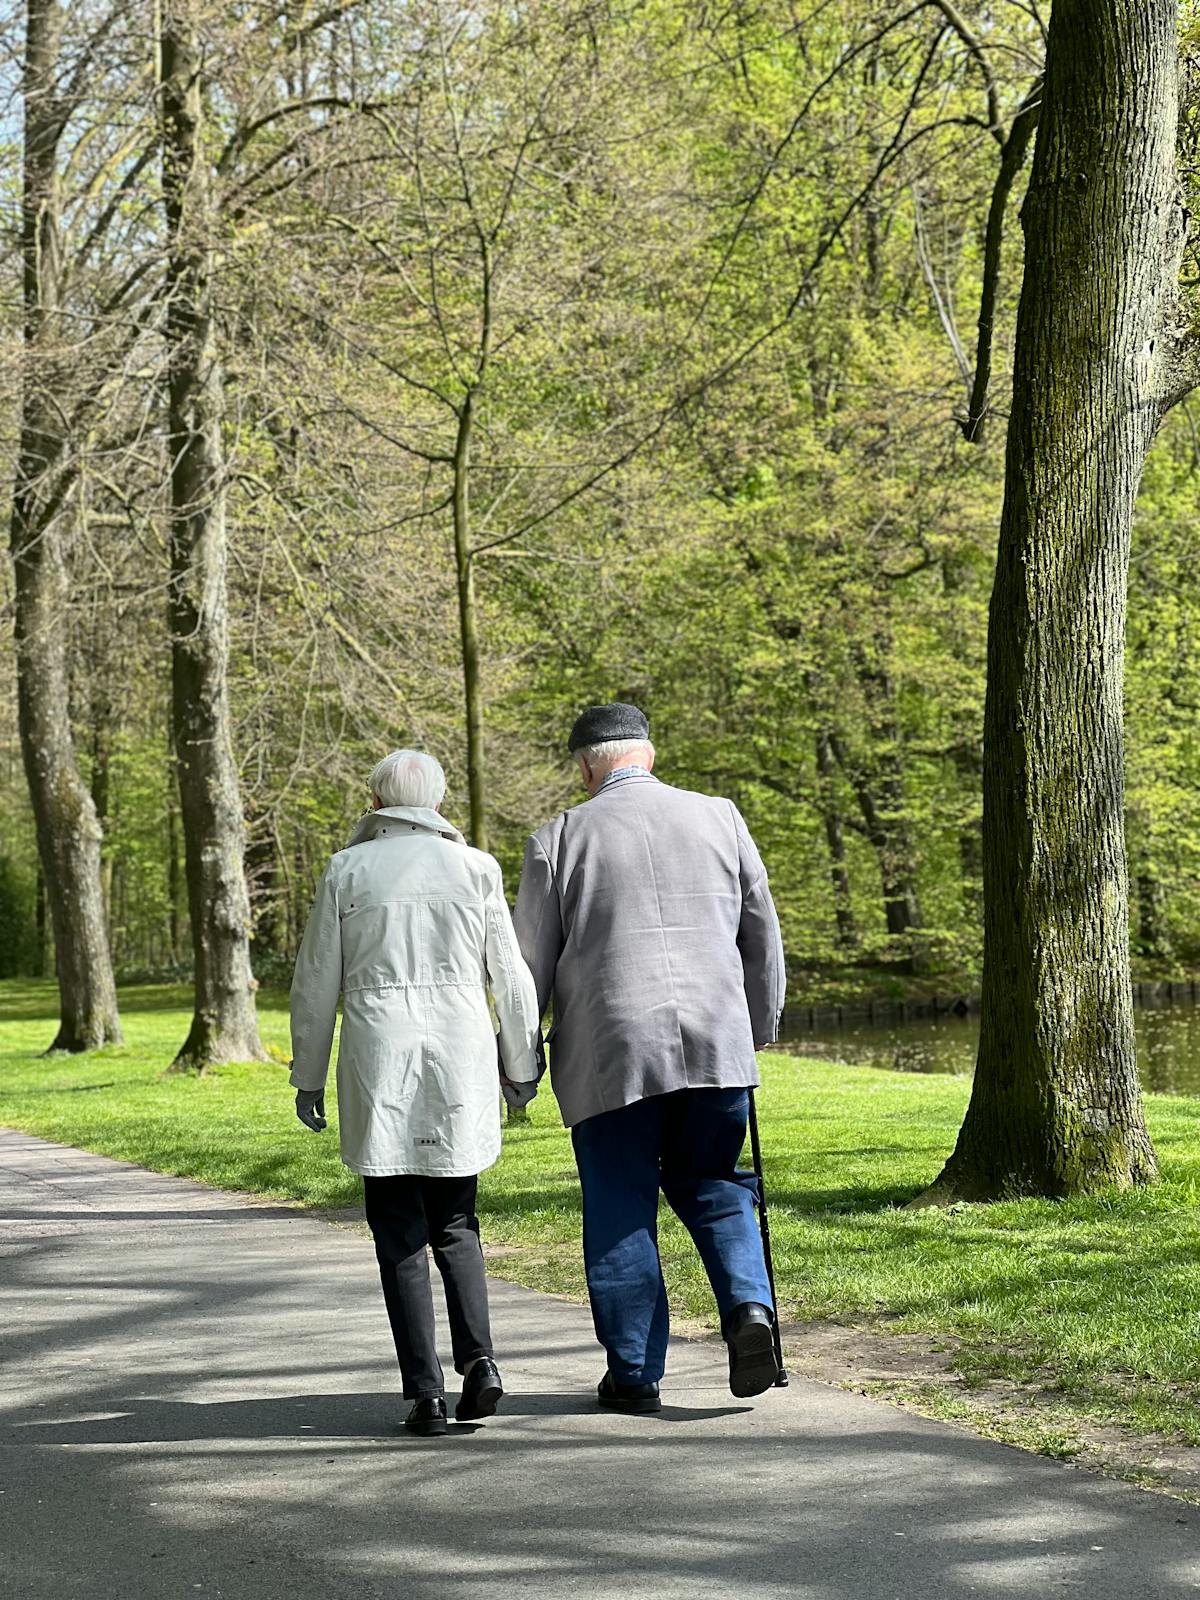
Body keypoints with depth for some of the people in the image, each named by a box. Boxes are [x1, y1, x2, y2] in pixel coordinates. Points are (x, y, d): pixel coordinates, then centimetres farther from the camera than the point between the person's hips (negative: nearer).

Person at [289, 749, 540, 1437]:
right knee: (455, 1223, 14)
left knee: (401, 1234, 5)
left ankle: (426, 1389, -1)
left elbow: (316, 985, 4)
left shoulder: (347, 872, 2)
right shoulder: (475, 869, 4)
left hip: (378, 1069, -1)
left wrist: (309, 1076, 13)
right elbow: (511, 977, 5)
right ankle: (478, 1358, -5)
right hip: (460, 1063, 1)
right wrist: (521, 1065, 15)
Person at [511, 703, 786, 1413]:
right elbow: (763, 933, 13)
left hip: (610, 1052, -2)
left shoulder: (559, 839, 1)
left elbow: (531, 961, 4)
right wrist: (761, 1026, 25)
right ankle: (750, 1307, -6)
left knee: (621, 1207, 7)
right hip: (716, 1041, 2)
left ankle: (635, 1374, 9)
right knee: (713, 1186, 17)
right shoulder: (719, 818, 8)